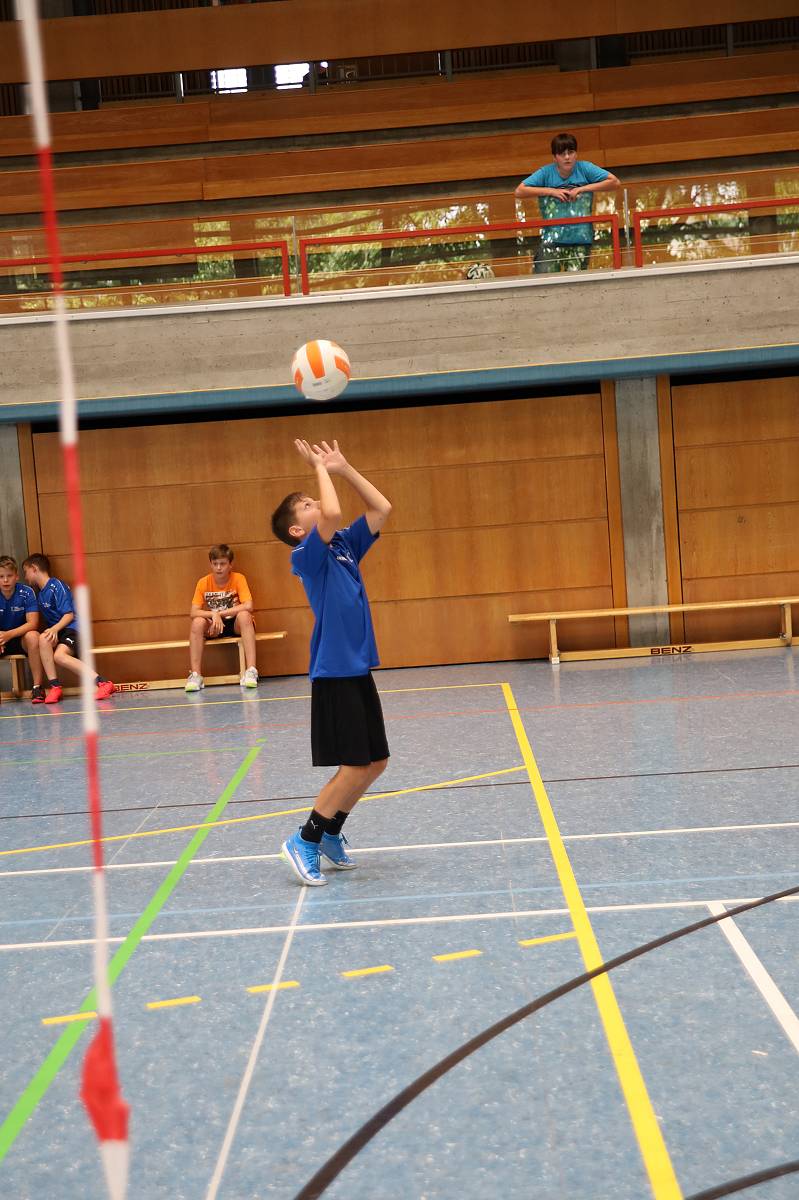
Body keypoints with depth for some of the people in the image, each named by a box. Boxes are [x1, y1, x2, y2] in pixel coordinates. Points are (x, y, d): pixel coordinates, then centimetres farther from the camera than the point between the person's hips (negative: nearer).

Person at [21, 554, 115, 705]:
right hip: (56, 632, 6)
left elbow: (69, 615, -11)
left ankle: (103, 682, -37)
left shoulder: (56, 586, -4)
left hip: (71, 628, -6)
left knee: (59, 656, -34)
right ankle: (54, 686, -30)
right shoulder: (40, 594, 22)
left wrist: (55, 629, -24)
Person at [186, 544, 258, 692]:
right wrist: (213, 615, -31)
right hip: (213, 627, 2)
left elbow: (248, 606, -25)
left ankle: (251, 671, -38)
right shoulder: (203, 583, -7)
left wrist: (220, 613, -26)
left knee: (244, 615, -34)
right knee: (198, 622, -27)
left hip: (236, 624, -2)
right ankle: (195, 675, -25)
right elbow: (194, 613, -13)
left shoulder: (238, 579, -12)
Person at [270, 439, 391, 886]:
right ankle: (304, 841, 7)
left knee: (376, 762, 12)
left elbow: (382, 508, 13)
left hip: (359, 670, 8)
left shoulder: (345, 546, 13)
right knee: (355, 766, -7)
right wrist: (321, 467, -11)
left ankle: (332, 833, 26)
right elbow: (332, 514, -27)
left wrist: (343, 467, 11)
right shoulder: (306, 556, -10)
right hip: (334, 674, -8)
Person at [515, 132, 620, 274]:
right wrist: (550, 190, -11)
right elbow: (519, 191, -5)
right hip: (551, 239, 0)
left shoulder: (584, 168, 0)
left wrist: (583, 188, -10)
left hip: (581, 239, 1)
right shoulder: (546, 172, 0)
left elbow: (615, 182, -3)